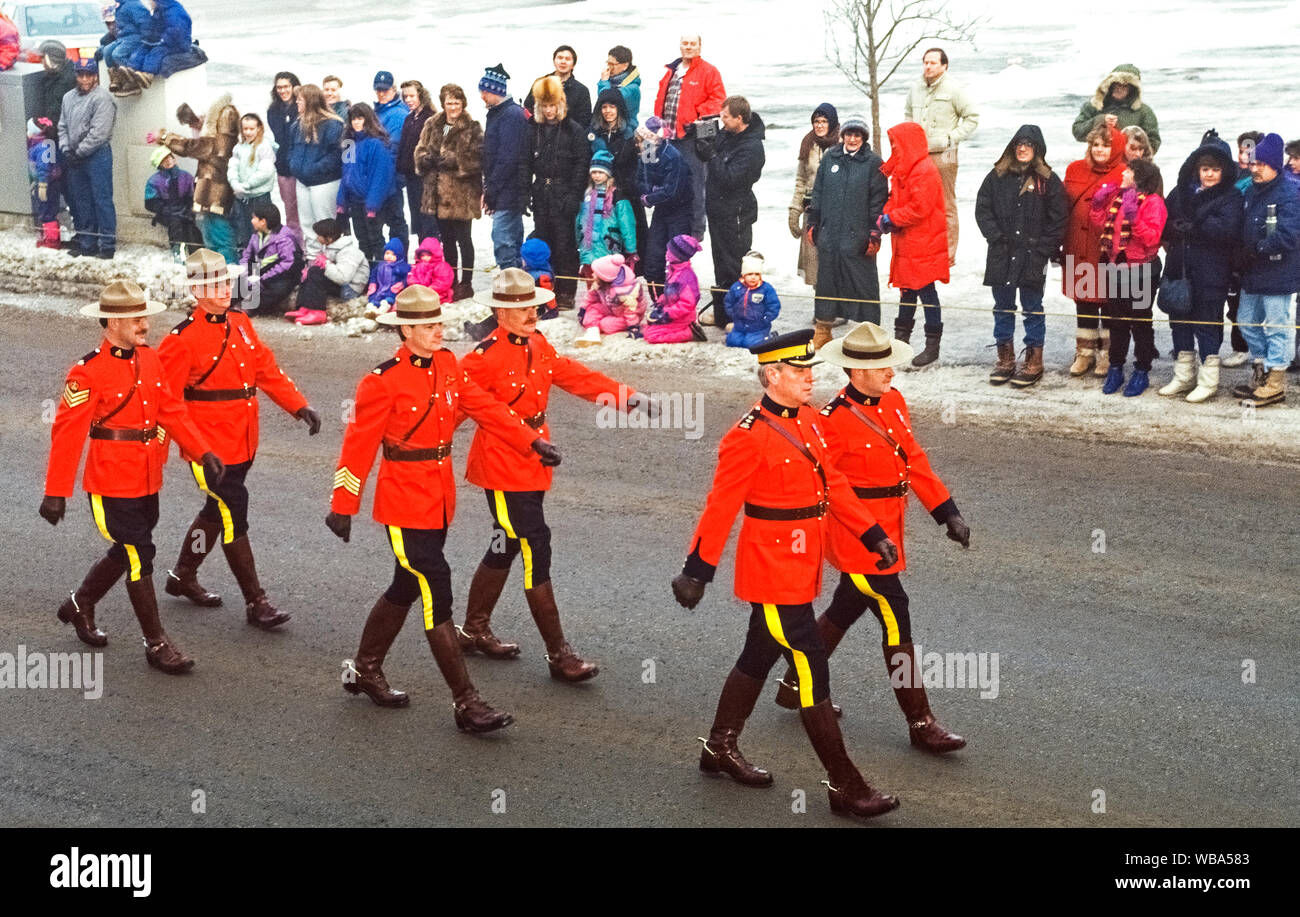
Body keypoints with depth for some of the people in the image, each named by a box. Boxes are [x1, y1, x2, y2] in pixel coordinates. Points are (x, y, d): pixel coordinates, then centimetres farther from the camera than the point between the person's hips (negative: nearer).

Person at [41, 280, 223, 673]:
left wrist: (203, 452, 1)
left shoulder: (149, 358, 5)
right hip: (113, 485, -8)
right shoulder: (88, 372, -17)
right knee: (140, 557, -3)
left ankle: (79, 606, 42)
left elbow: (172, 410, 10)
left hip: (148, 481, 8)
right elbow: (67, 432, -16)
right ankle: (156, 643, 8)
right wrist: (55, 492, -17)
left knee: (127, 551, 20)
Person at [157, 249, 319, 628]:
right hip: (210, 446, -8)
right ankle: (256, 603, 2)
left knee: (217, 510, 20)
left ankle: (183, 576, 40)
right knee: (234, 519, -5)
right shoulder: (183, 339, -14)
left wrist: (299, 406, 3)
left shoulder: (240, 324, 8)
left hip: (243, 441, 8)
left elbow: (267, 369, 12)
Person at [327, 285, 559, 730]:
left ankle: (364, 671, 38)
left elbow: (486, 408, 9)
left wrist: (533, 443, 2)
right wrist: (342, 506, -11)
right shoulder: (384, 381, -15)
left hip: (440, 500, 8)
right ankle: (466, 703, -5)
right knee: (437, 594, -8)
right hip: (404, 503, -8)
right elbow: (359, 443, -12)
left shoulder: (447, 365, 5)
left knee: (407, 586, 19)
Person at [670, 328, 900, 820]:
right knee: (812, 671, -5)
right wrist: (697, 571, -15)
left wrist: (874, 534, 10)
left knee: (759, 657, 21)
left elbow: (833, 484, 13)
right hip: (774, 570, -9)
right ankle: (845, 787, 1)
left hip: (801, 566, 9)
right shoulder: (748, 437, -18)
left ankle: (720, 748, 38)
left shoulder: (809, 420, 7)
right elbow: (720, 507, -17)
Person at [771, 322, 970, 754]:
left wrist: (947, 512, 9)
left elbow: (914, 460, 12)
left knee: (846, 609, 21)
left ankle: (795, 686, 39)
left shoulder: (893, 401, 6)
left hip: (885, 533, 9)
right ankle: (920, 722, 2)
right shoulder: (834, 419, -19)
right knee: (895, 617, -6)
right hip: (856, 537, -9)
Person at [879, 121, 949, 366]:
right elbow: (895, 199, 18)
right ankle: (901, 339, 25)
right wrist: (886, 216, -2)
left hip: (924, 243, -9)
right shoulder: (901, 169, 14)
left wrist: (891, 219, -16)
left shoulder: (925, 171, -17)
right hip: (906, 243, 9)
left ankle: (933, 345, 0)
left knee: (926, 291, -5)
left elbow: (919, 207, -22)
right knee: (907, 290, 16)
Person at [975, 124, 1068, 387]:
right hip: (1001, 255, 3)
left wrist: (1042, 249, -8)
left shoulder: (1048, 180, -2)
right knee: (1003, 307, 10)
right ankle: (1005, 360, 20)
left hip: (1033, 257, -3)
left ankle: (1034, 362, 11)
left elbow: (1058, 219, -2)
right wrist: (996, 238, -6)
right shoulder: (998, 176, 5)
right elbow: (982, 209, 5)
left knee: (1033, 309, 3)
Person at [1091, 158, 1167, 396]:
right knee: (1116, 321, 13)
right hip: (1116, 267, 7)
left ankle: (1142, 372, 13)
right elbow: (1102, 224, 19)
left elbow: (1152, 238, -20)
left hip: (1141, 269, -7)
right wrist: (1098, 204, 4)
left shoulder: (1152, 202, -11)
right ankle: (1116, 369, 24)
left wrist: (1134, 217, -31)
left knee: (1140, 322, 3)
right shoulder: (1117, 196, 11)